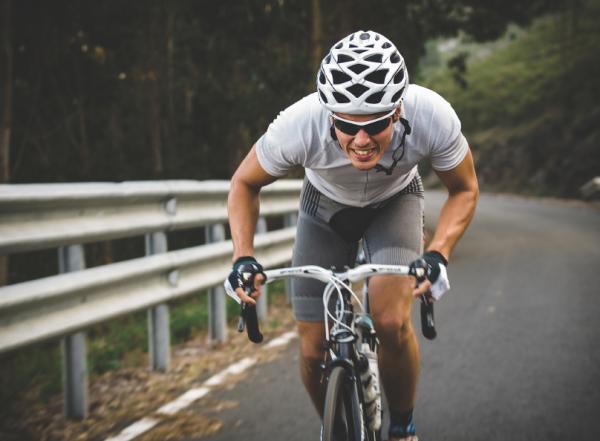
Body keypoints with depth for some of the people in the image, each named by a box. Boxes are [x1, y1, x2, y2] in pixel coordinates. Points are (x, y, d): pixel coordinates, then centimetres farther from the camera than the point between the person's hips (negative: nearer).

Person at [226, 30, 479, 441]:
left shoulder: (432, 117, -37)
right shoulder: (299, 125, -37)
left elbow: (465, 190, -16)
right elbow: (244, 184, -16)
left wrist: (438, 255, -33)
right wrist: (243, 257, -29)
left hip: (395, 201, 0)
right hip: (326, 206, 1)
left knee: (391, 322, -25)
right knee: (314, 351, -4)